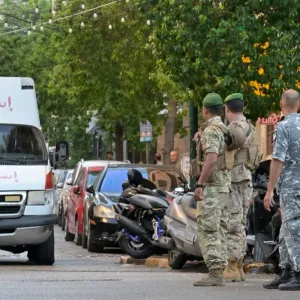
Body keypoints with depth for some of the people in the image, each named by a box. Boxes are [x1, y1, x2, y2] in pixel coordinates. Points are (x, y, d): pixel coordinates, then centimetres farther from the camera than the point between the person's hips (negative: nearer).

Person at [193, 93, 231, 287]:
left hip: (211, 186, -10)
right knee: (220, 230, 9)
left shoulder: (211, 130, -13)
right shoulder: (225, 130, 17)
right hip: (224, 185, 10)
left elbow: (211, 159, -25)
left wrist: (199, 185, -25)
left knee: (208, 230, -10)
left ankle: (215, 273, -15)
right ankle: (219, 271, 9)